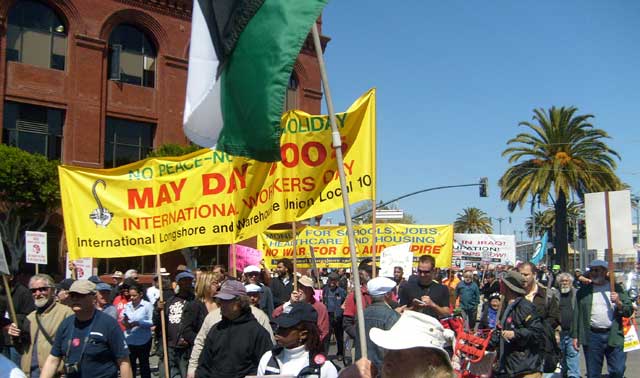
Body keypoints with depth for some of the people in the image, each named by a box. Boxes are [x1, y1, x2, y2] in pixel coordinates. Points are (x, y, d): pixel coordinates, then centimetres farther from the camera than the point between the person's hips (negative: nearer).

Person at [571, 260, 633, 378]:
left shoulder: (617, 289, 7)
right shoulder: (583, 291, 7)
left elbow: (629, 311, 6)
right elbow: (577, 315, 7)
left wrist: (619, 303, -14)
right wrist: (575, 336, 4)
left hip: (614, 336, 0)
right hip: (592, 336, 0)